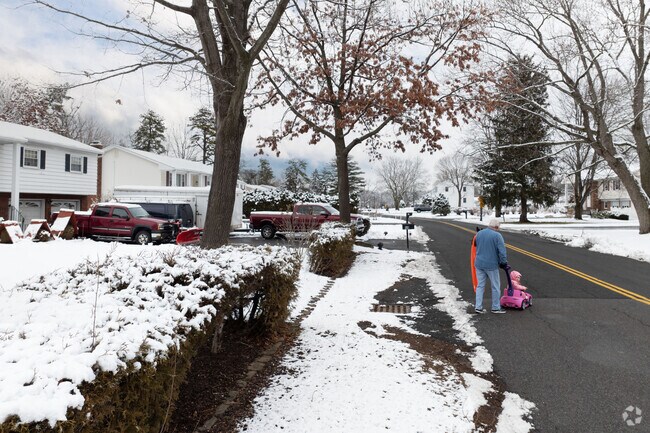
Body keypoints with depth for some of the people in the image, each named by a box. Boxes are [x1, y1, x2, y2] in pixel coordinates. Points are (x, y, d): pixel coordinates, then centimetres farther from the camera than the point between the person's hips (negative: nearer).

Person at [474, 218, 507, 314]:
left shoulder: (479, 233, 5)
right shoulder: (497, 235, -13)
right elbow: (502, 251, -15)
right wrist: (503, 262, -4)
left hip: (479, 264, 5)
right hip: (491, 265, -5)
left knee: (480, 285, 12)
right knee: (495, 286, 9)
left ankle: (478, 307, 11)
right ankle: (496, 308, 18)